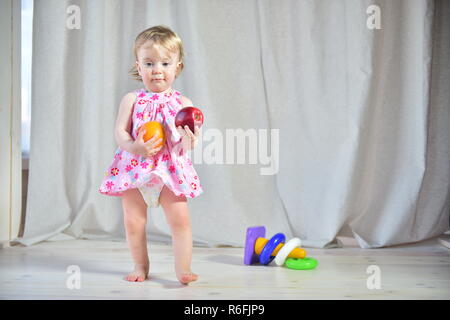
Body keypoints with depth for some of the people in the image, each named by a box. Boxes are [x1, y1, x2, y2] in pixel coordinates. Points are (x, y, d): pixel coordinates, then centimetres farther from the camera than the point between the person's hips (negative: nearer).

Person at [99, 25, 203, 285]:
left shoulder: (183, 103, 3)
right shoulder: (132, 100, 2)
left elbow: (191, 138, 1)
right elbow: (120, 131, -4)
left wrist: (190, 141, -23)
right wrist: (134, 147, -24)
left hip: (171, 170, 0)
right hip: (135, 168, 0)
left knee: (180, 219, -5)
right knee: (133, 222, 7)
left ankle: (184, 268, 4)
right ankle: (141, 266, 25)